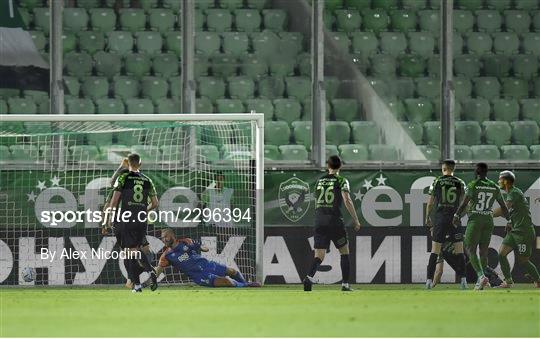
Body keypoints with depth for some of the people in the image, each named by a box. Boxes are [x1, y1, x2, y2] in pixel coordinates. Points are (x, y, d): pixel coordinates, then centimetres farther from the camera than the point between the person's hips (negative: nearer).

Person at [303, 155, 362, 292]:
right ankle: (345, 284, 10)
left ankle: (309, 277, -25)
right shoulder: (341, 181, -2)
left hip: (319, 220, 4)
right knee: (344, 252, 13)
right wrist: (356, 220, -6)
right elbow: (347, 200, -12)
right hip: (335, 220, -4)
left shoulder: (319, 181, 14)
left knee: (319, 256, 1)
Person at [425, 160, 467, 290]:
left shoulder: (436, 182, 1)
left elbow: (430, 203, 2)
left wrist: (427, 218, 14)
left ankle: (429, 280, -2)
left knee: (435, 252, 3)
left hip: (439, 219, 0)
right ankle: (463, 280, -2)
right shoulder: (460, 183, 2)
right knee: (459, 251, 5)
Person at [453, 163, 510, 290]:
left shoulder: (473, 185, -7)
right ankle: (481, 280, 9)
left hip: (475, 220, -5)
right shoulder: (494, 187, 7)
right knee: (483, 252, 10)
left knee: (471, 250, -3)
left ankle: (481, 275, -22)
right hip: (488, 220, 5)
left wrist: (457, 215, 1)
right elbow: (503, 206, 12)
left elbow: (464, 203, -11)